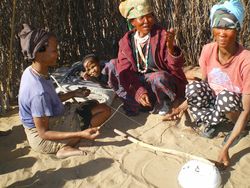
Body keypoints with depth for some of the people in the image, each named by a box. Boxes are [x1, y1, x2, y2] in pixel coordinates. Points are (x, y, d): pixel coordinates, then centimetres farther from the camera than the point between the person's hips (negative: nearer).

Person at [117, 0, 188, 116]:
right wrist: (139, 91, -27)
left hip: (165, 82, -2)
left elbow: (176, 66, -16)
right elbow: (125, 73, -10)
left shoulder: (162, 35, -10)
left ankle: (163, 106, -9)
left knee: (158, 78, -35)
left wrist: (171, 47, -38)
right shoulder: (126, 42, -3)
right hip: (140, 85, 3)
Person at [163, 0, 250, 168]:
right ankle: (213, 122, -4)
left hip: (236, 107, -3)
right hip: (214, 100, 4)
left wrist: (225, 148, -34)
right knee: (193, 88, -26)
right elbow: (203, 85, 2)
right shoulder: (208, 50, -15)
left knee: (225, 98, -37)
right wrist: (183, 106, -8)